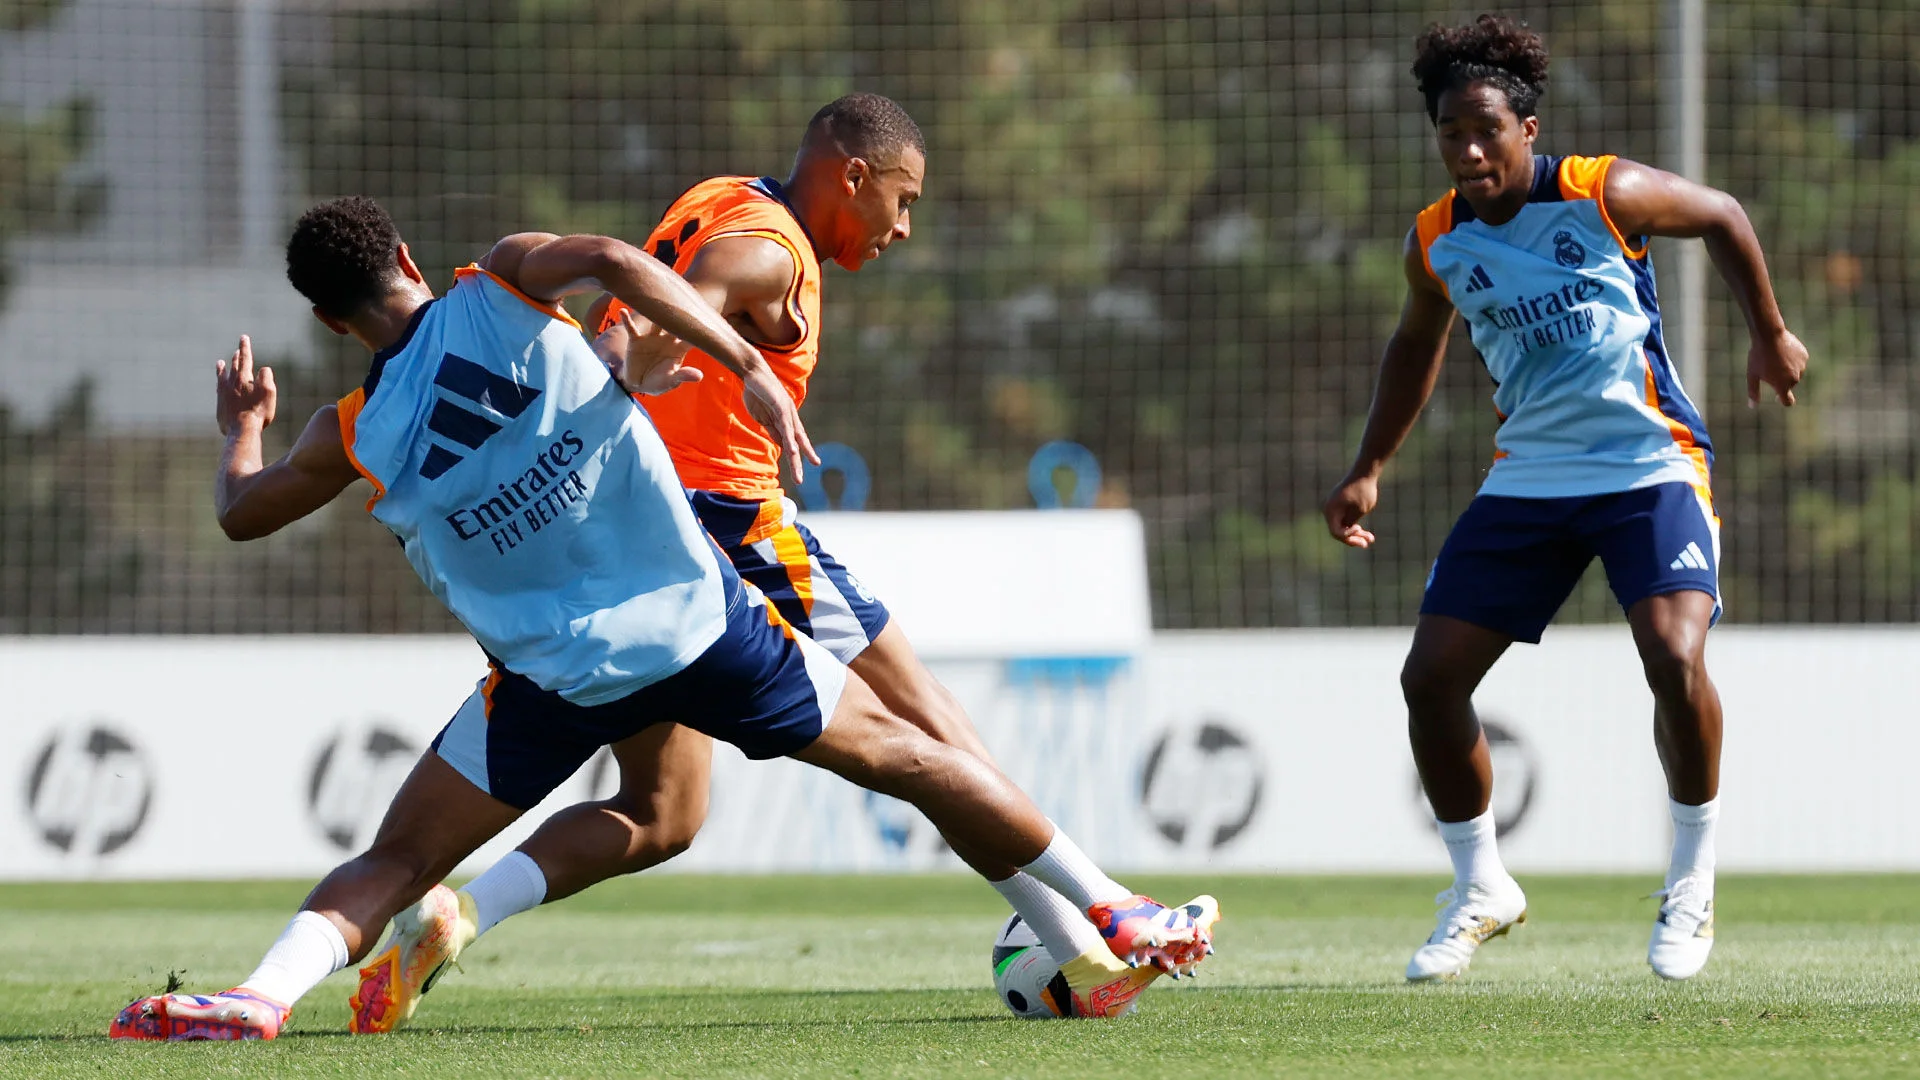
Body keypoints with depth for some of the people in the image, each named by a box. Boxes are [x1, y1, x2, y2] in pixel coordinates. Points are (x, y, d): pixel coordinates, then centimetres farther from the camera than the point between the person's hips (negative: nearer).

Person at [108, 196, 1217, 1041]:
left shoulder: (353, 439, 2)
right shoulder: (504, 285, -1)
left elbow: (241, 511, 17)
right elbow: (612, 261, -21)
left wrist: (242, 426, 38)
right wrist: (748, 366, -16)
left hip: (560, 681, 0)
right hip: (700, 615, 0)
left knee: (396, 862, 8)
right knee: (905, 754, 17)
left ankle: (263, 993, -18)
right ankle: (1114, 912, 22)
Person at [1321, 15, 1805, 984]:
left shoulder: (1605, 195, -11)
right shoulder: (1437, 242, 1)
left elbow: (1722, 218, 6)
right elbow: (1418, 343, 21)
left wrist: (1769, 336, 12)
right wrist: (1370, 467, 15)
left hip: (1650, 466, -5)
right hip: (1528, 478, 5)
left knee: (1675, 656, -26)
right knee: (1430, 677, -4)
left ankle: (1692, 885, -6)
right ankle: (1480, 890, 16)